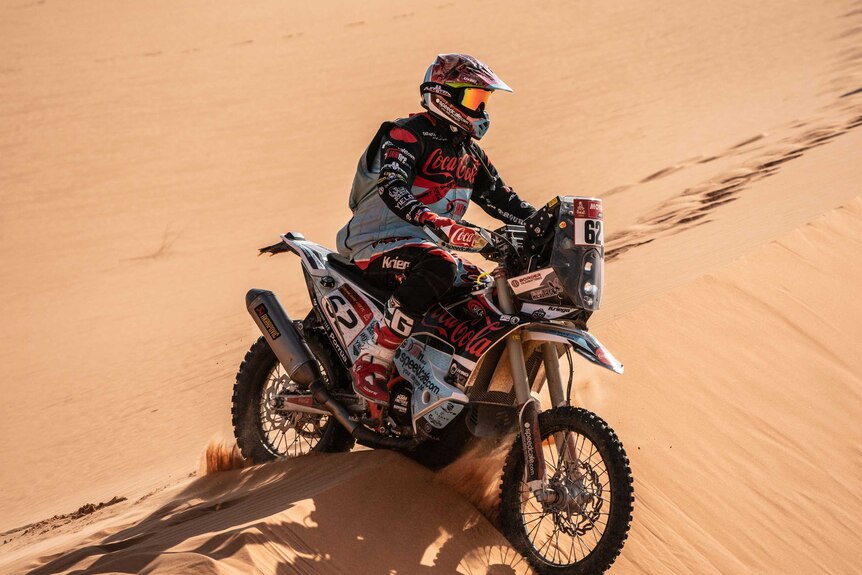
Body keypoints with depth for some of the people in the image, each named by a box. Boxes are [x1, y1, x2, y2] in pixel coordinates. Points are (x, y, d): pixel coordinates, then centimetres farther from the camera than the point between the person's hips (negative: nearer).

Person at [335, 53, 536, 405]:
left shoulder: (470, 154, 18)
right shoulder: (406, 135, -10)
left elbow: (501, 199, 20)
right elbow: (392, 189, -27)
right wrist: (442, 225, -42)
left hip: (432, 247, 8)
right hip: (380, 245, -8)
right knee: (439, 268, -39)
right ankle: (372, 361, -34)